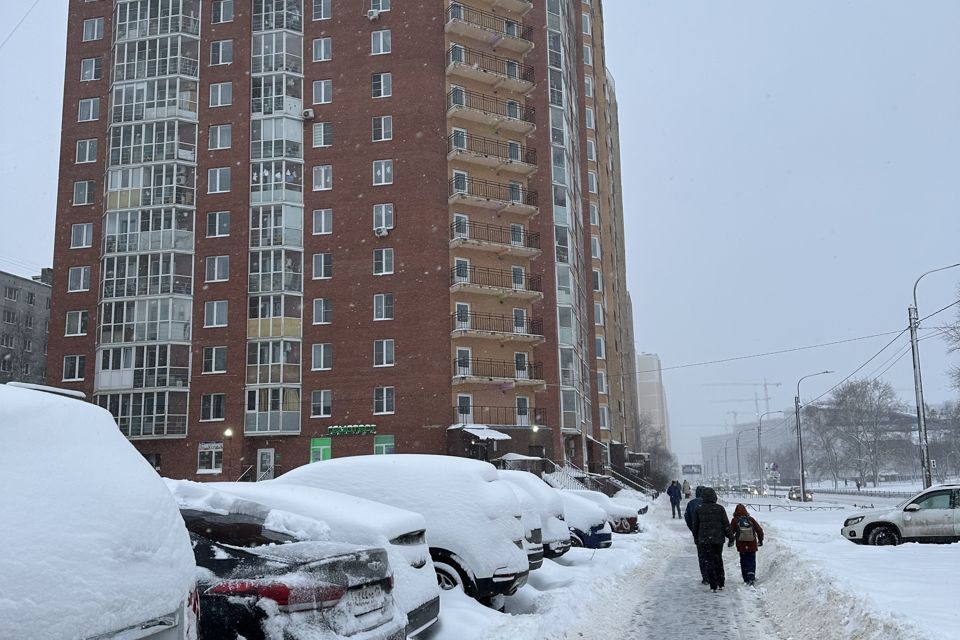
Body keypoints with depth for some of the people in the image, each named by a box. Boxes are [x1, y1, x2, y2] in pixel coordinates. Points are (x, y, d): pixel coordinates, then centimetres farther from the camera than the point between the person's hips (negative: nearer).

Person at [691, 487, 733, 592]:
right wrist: (730, 536, 8)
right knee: (718, 560, 17)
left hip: (704, 540, -1)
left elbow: (695, 526, 3)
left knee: (709, 561, 4)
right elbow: (726, 525, -2)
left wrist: (696, 538, 15)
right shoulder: (720, 509, -3)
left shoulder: (698, 509, -3)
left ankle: (713, 586, 1)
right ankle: (721, 584, 20)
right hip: (718, 539, 1)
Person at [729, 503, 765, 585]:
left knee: (744, 562, 10)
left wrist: (731, 541, 15)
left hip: (741, 546, 0)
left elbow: (731, 531, -1)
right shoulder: (751, 519, 0)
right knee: (752, 561, 6)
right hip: (752, 545, 0)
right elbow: (759, 530, 3)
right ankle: (751, 576, -12)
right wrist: (760, 540, 16)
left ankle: (746, 579, 8)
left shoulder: (735, 520, -3)